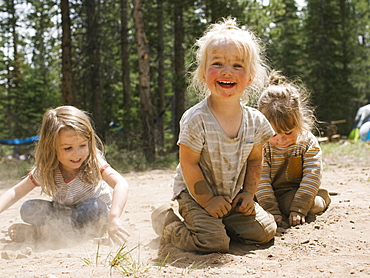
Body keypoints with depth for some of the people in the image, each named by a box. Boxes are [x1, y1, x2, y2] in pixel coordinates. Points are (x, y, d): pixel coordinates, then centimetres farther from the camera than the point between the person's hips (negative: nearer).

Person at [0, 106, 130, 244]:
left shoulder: (93, 163, -23)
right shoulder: (44, 171, -13)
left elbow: (121, 184, -37)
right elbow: (16, 192, -5)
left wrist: (113, 217, -52)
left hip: (95, 221, -2)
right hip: (63, 214, 2)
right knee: (28, 208, -16)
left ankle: (38, 232, -24)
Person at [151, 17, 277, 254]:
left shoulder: (256, 121, -7)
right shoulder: (196, 120, -23)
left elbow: (255, 160, 6)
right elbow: (189, 165, -18)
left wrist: (248, 193, -2)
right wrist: (207, 201, -17)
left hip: (234, 197, 5)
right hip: (196, 195, -5)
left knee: (265, 231, -2)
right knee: (212, 242, -20)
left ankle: (222, 224, 20)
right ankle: (167, 222, 6)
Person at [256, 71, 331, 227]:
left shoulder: (308, 142, -12)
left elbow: (311, 177, -15)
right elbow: (261, 180, -16)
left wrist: (298, 209, -25)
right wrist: (271, 210, -27)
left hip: (294, 192, -1)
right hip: (270, 194, 1)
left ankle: (322, 199, 1)